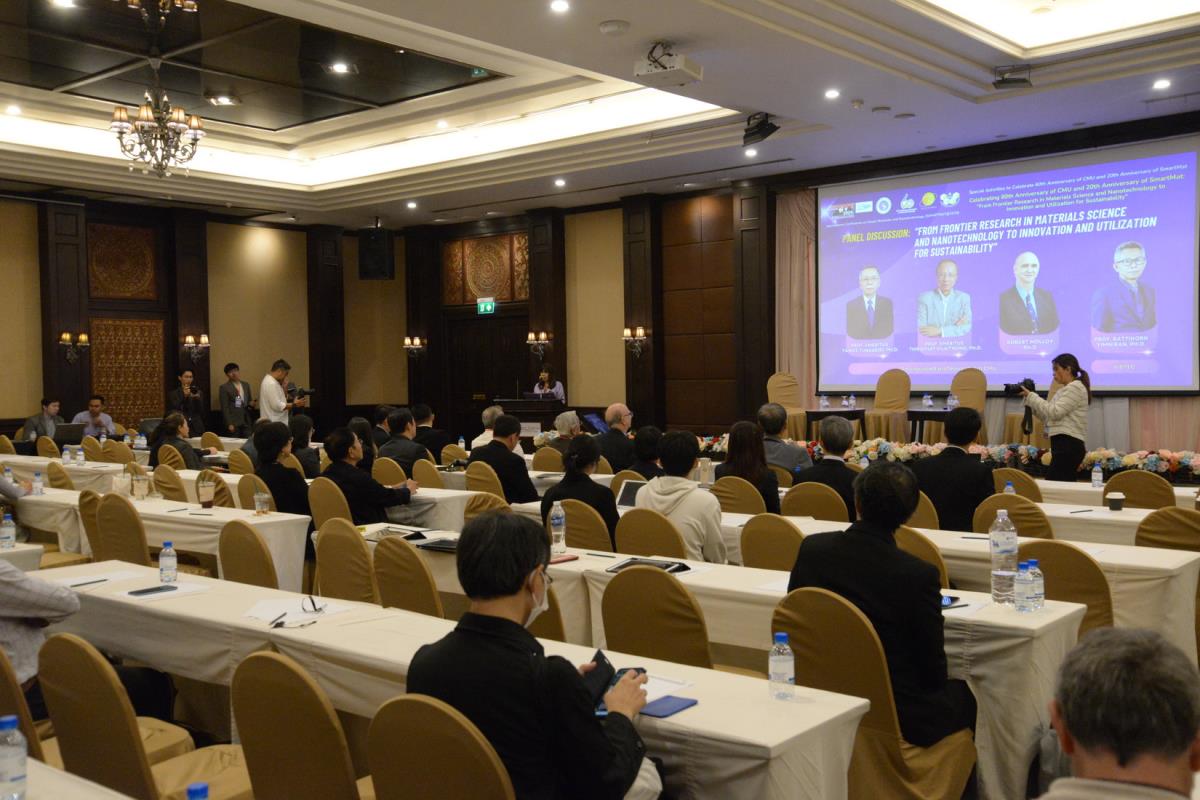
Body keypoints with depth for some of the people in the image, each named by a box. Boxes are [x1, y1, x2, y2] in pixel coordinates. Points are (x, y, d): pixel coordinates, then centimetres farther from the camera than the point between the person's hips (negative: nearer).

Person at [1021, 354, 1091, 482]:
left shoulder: (1075, 387, -5)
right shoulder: (1064, 390, 24)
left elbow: (1054, 412, -15)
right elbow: (1048, 418, 18)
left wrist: (1031, 396, -9)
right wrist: (1030, 399, 9)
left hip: (1068, 445, -9)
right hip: (1064, 444, 9)